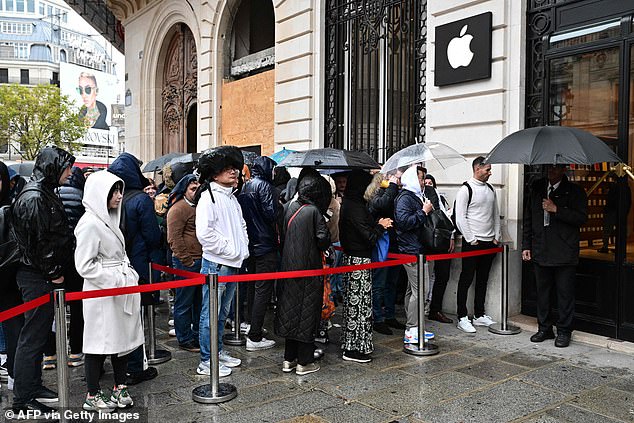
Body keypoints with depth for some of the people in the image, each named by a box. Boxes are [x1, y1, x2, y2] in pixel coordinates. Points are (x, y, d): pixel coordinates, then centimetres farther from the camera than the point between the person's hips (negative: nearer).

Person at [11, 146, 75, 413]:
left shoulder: (44, 193, 14)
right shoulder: (33, 198, -19)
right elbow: (38, 241, -22)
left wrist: (55, 272, 12)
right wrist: (54, 273, -13)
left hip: (44, 276, 10)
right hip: (37, 278, -10)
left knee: (39, 333, 17)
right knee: (32, 336, -2)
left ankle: (33, 386, 30)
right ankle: (22, 400, 9)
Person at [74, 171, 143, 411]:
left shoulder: (108, 218, 13)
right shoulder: (90, 223, -15)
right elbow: (85, 265, -18)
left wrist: (130, 275, 11)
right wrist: (116, 280, -18)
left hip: (121, 288, 9)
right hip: (102, 293, -9)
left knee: (122, 337, 13)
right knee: (101, 342, 1)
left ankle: (120, 388, 25)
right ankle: (93, 397, 16)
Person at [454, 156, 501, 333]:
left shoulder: (490, 189, 12)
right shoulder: (466, 190, -9)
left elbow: (495, 214, 17)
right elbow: (460, 218, -12)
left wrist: (497, 237, 8)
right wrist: (471, 240, -12)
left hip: (489, 242, 7)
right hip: (472, 243, -7)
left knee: (483, 279, 13)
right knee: (466, 279, -2)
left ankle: (479, 315, 23)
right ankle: (462, 318, 5)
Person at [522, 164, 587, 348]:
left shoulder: (574, 191, -2)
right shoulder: (536, 188, 10)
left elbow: (581, 218, -12)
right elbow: (528, 218, 13)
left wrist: (556, 209, -19)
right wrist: (526, 245, 9)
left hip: (565, 254, -4)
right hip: (540, 251, 4)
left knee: (565, 294, 3)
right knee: (542, 292, 12)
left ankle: (564, 331, 15)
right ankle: (545, 329, 25)